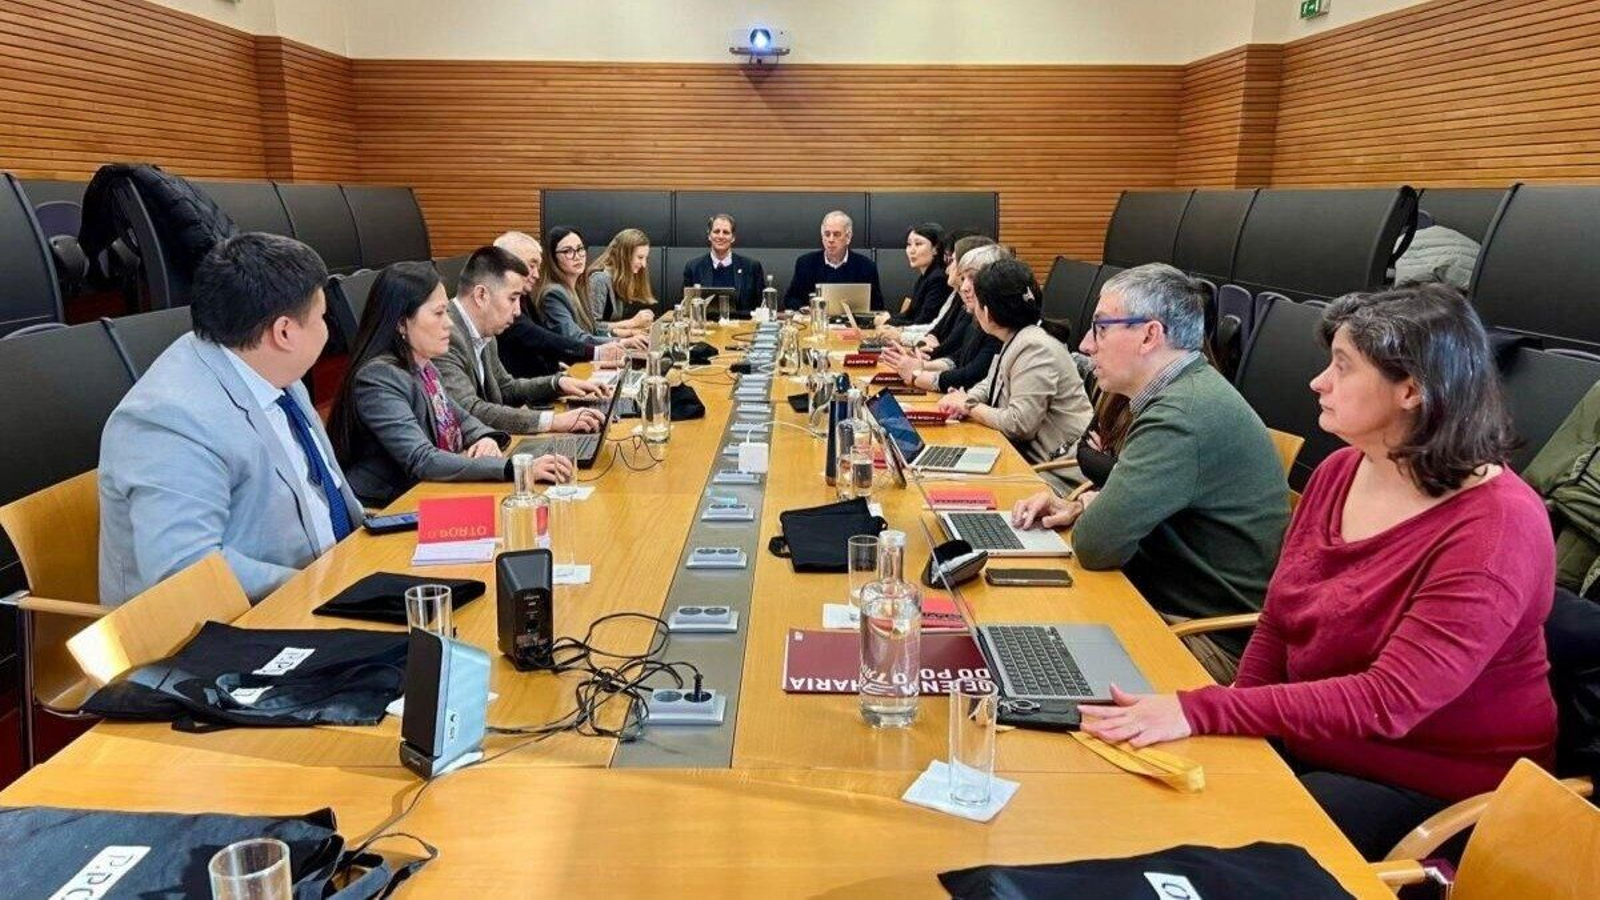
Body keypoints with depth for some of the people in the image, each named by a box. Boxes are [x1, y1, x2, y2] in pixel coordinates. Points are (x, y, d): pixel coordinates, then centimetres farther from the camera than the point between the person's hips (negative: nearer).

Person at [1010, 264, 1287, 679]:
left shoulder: (1182, 416, -26)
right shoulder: (1192, 388, 8)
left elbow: (1096, 545, -27)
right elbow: (1134, 500, 23)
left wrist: (1090, 506, -5)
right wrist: (1079, 506, 4)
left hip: (1215, 643, -9)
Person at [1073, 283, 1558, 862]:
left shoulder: (1497, 526, -22)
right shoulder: (1339, 471, 0)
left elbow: (1388, 703, -29)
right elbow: (1277, 626, 7)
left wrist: (1201, 712, -34)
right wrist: (1240, 726, -8)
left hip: (1434, 792, -6)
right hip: (1311, 740, 6)